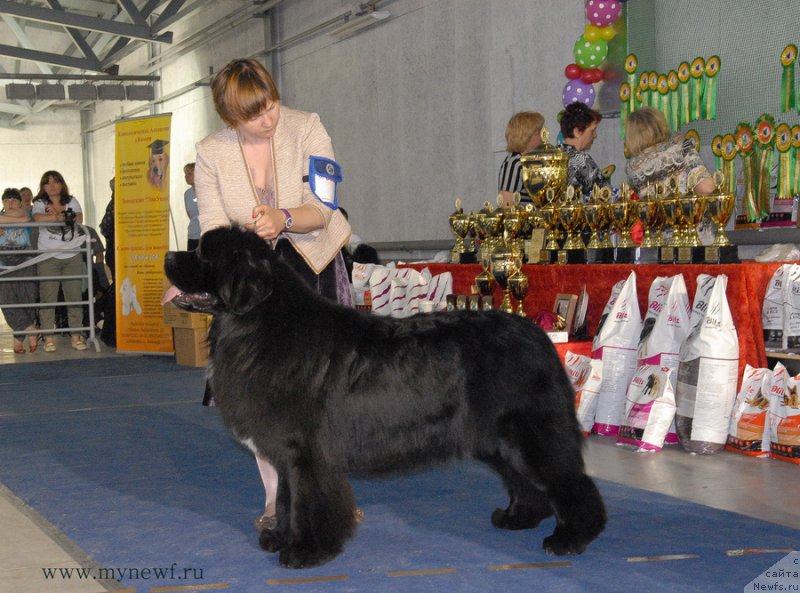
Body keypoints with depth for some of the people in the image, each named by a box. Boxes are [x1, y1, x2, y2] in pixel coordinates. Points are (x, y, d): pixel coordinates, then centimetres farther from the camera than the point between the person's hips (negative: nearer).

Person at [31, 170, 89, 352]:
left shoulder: (72, 201, 12)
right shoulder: (40, 204, 4)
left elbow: (79, 219, -4)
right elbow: (38, 218, -18)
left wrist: (56, 215, -9)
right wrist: (65, 216, -12)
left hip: (73, 256, 2)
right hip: (48, 257, -2)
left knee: (74, 295, 1)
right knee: (47, 297, -5)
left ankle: (76, 335, 7)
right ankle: (49, 337, -2)